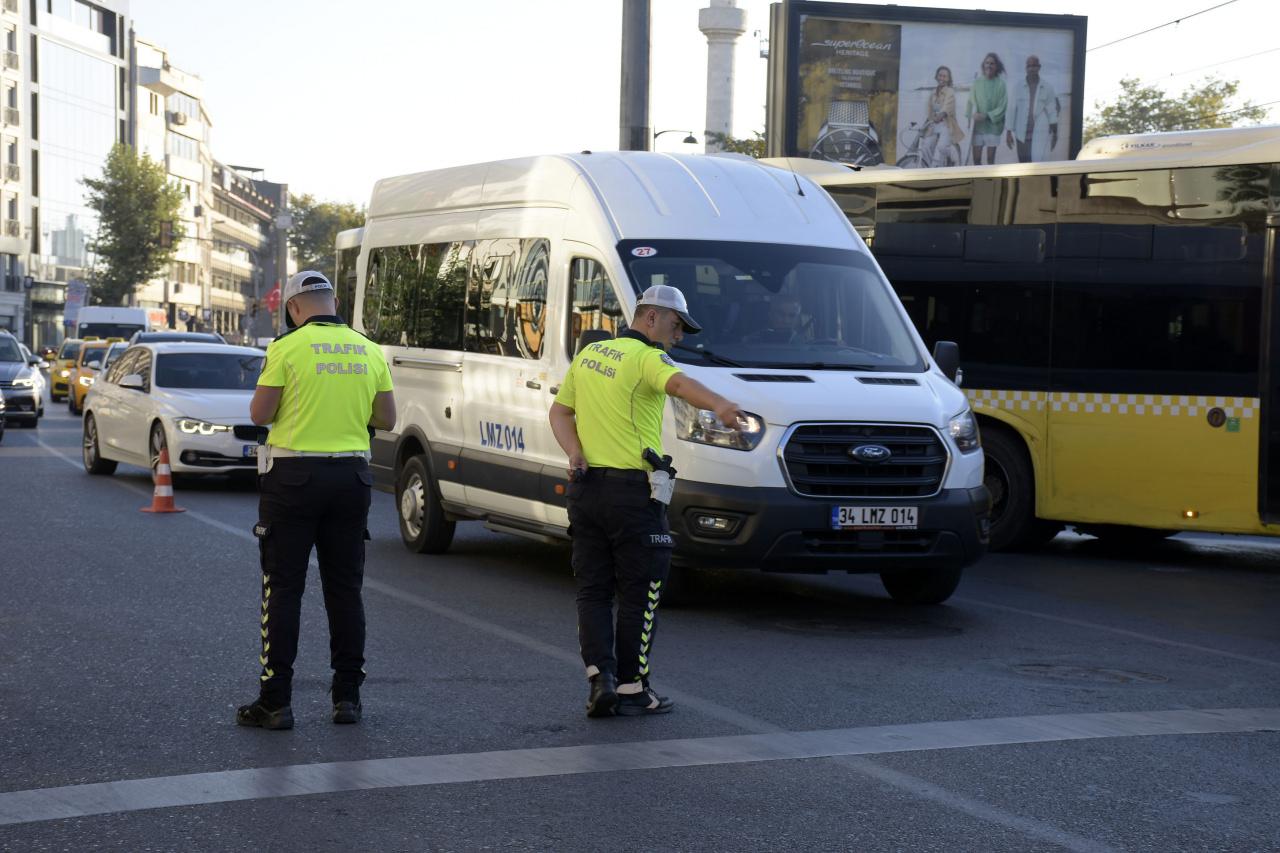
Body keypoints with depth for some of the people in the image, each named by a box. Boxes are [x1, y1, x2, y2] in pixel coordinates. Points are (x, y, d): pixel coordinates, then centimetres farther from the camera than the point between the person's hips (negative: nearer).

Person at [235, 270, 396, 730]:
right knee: (345, 589, 10)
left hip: (293, 476, -4)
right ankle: (347, 696, 12)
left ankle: (275, 701, 1)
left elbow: (259, 414, -8)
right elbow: (386, 419, 8)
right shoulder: (369, 351, 5)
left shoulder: (287, 348, -8)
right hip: (351, 476, 4)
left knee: (283, 589, 1)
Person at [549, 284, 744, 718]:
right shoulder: (646, 358, -10)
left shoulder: (589, 354, 14)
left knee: (593, 590, 11)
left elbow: (559, 411, 16)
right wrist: (721, 406, -50)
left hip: (586, 487, 7)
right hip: (632, 491, -7)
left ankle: (600, 676, -3)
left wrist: (575, 453, 0)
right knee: (639, 593, 4)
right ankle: (631, 688, 8)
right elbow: (680, 383, -32)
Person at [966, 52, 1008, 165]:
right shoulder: (977, 82, 1)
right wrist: (971, 117, -14)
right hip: (977, 126, 2)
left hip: (993, 126, -2)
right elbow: (971, 102, 2)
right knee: (976, 159, 1)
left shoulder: (1001, 84, -4)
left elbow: (1002, 107, -6)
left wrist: (986, 116, -16)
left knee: (990, 159, 1)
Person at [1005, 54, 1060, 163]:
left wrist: (1054, 134, 3)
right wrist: (1008, 132, -4)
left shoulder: (1047, 88, 2)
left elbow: (1053, 111, 4)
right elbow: (1011, 110, 0)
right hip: (1023, 134, 2)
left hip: (1041, 134, -2)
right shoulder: (1018, 88, 2)